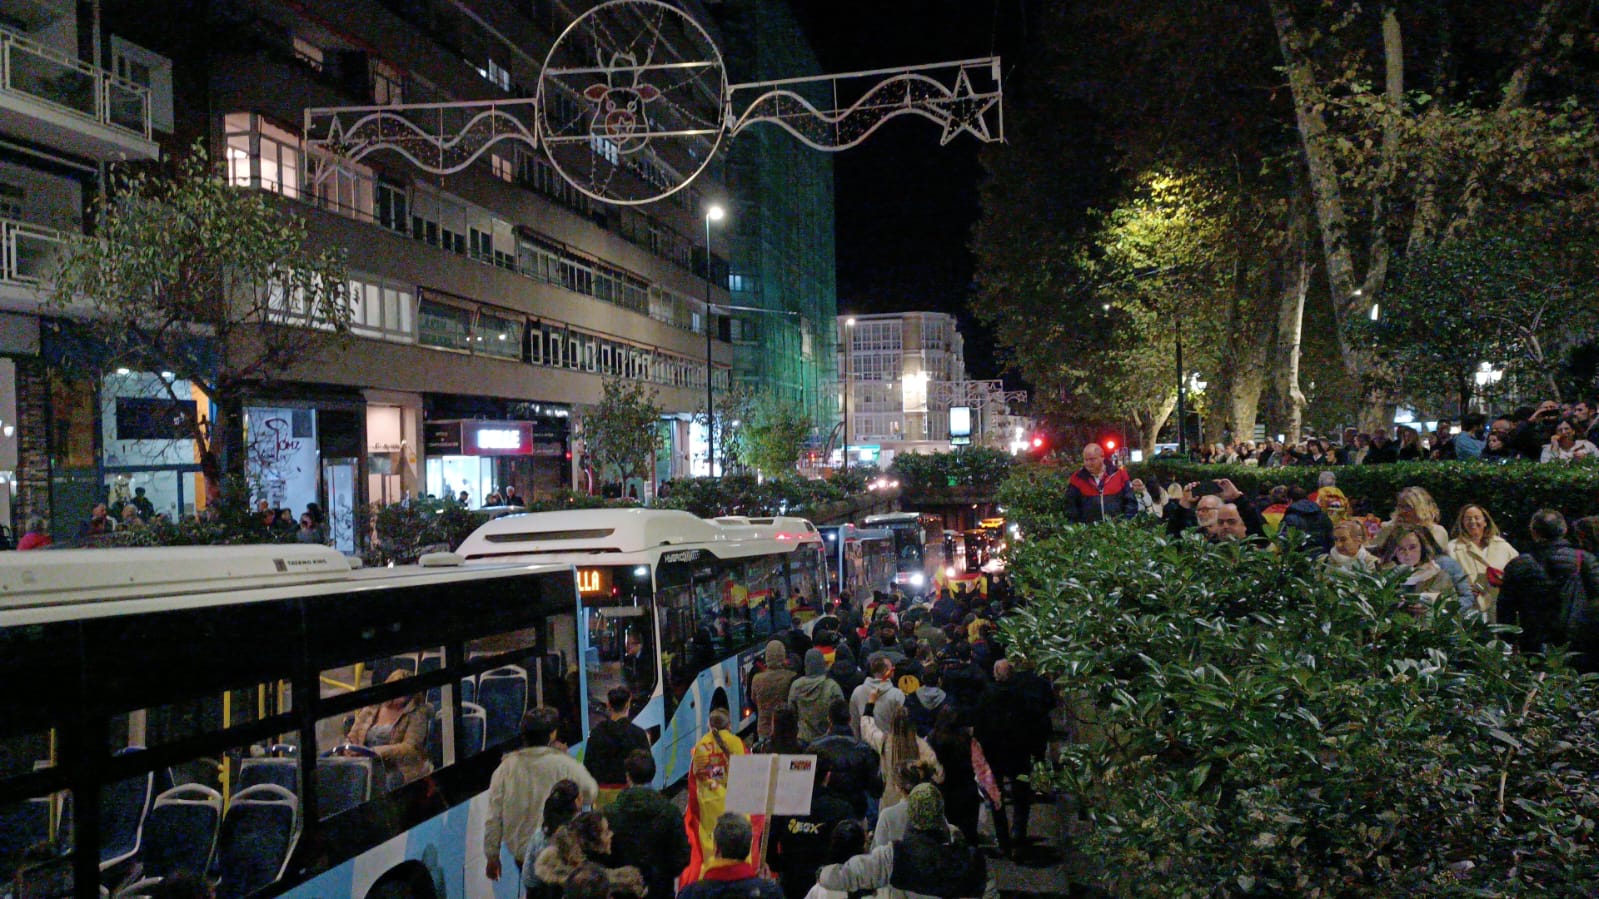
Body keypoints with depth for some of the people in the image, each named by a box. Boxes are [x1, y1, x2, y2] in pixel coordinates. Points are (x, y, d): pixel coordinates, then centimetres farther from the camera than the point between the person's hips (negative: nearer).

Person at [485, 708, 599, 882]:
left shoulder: (505, 768, -4)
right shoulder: (565, 765, -12)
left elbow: (494, 818, -2)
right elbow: (591, 794, 3)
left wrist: (492, 856, 9)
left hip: (519, 853, 3)